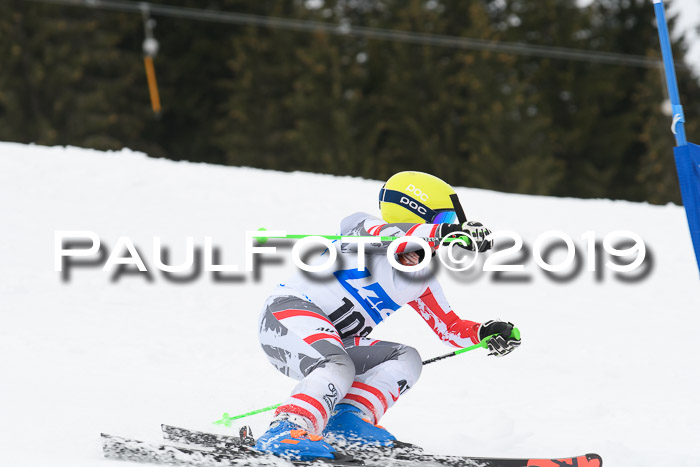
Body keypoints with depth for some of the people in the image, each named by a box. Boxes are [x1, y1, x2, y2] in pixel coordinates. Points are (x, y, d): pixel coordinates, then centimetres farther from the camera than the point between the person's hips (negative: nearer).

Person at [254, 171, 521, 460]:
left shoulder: (421, 280, 15)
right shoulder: (365, 229, -8)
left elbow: (448, 326, 14)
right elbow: (388, 233, -32)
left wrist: (484, 333, -7)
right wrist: (449, 232, -43)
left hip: (333, 344, 9)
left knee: (405, 360, -2)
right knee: (337, 370, -34)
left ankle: (348, 419, -16)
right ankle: (286, 432, -43)